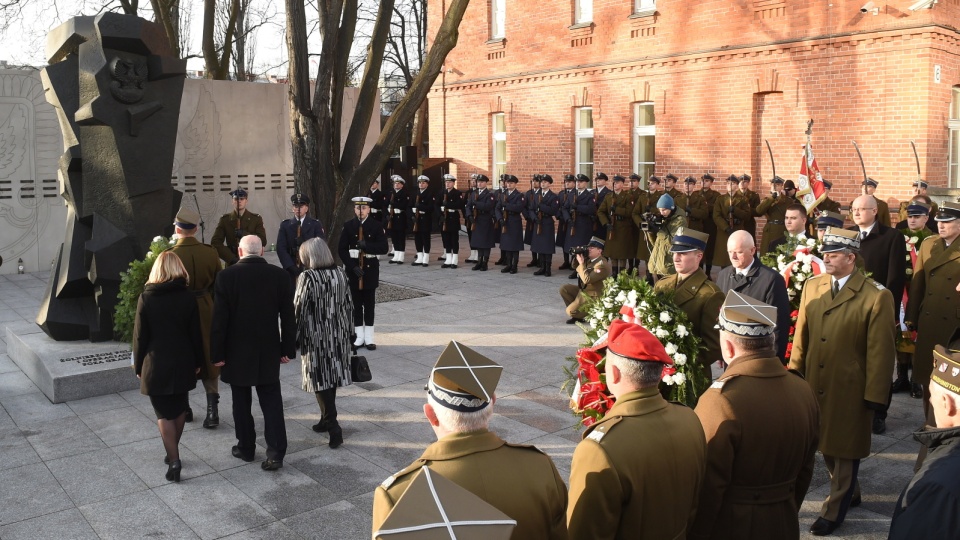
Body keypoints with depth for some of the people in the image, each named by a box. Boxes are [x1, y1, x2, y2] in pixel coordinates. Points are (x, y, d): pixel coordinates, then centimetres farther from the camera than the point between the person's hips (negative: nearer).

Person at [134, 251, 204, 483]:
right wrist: (197, 362, 9)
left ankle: (174, 460, -3)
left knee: (165, 414, 4)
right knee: (179, 409, 17)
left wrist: (138, 366, 6)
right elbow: (196, 333, -1)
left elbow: (140, 336, -5)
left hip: (156, 365, -2)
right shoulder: (187, 297, -5)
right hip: (183, 363, 2)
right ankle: (173, 453, 27)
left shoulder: (146, 298, -8)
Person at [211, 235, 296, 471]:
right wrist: (287, 349, 7)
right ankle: (276, 453, -1)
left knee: (241, 402, 13)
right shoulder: (280, 275, -4)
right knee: (272, 402, 5)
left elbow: (219, 318, -10)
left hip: (237, 352, -1)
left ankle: (246, 448, 24)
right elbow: (288, 316, -1)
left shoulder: (227, 276, -10)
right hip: (269, 351, 1)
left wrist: (217, 353, -3)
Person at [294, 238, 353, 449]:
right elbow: (348, 305, 6)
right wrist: (347, 331, 16)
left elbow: (299, 310, -13)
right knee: (332, 376, 15)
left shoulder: (307, 277, -14)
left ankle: (333, 427, -4)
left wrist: (295, 339, -3)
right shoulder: (340, 274, 1)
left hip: (316, 338, -5)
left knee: (320, 379, 2)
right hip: (338, 336, 5)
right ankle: (327, 419, 28)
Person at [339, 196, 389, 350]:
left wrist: (367, 245, -21)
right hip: (353, 267, 1)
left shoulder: (376, 225, -1)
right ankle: (359, 336, 12)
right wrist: (353, 266, -14)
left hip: (370, 268, 0)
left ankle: (369, 336, 10)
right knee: (356, 302, 5)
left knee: (369, 303, 4)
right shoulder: (348, 226, 0)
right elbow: (342, 250, -3)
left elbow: (383, 247, -7)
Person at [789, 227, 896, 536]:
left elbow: (881, 353, -12)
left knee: (844, 451, 10)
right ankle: (849, 493, 42)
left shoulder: (876, 296, -13)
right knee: (826, 445, 18)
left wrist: (874, 396, -11)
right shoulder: (812, 287, 3)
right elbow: (801, 337, 7)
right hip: (815, 385, 5)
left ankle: (834, 511, 25)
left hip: (850, 390, -5)